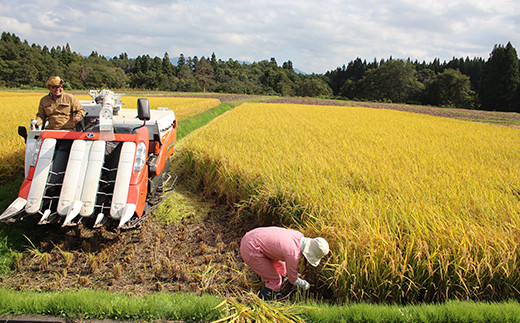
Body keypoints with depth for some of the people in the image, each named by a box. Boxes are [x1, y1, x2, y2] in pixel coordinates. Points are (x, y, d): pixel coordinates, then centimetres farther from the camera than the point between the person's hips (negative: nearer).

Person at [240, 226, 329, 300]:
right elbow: (292, 279, -4)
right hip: (250, 250, -9)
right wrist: (304, 284, 16)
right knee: (275, 280, -2)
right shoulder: (294, 254, -23)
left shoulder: (299, 236, 0)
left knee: (281, 268, 22)